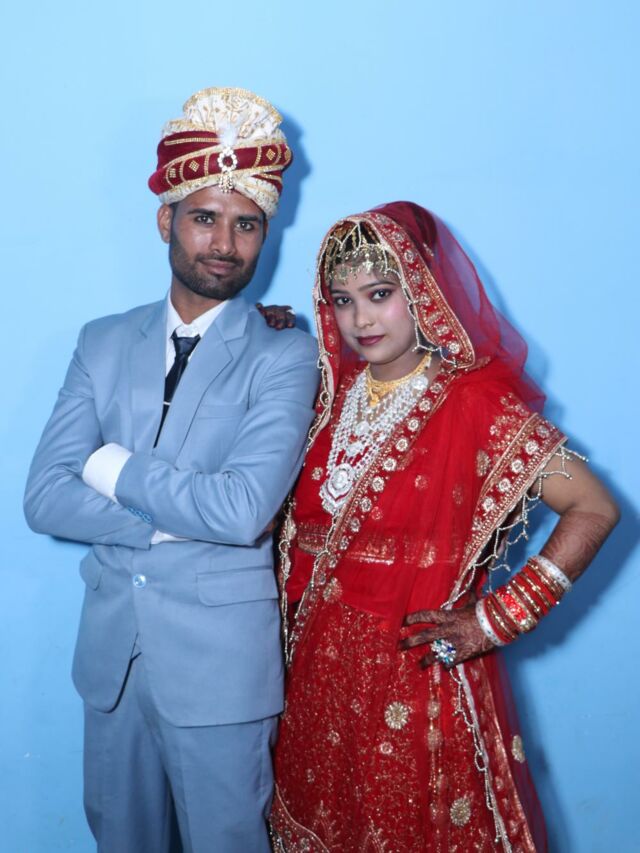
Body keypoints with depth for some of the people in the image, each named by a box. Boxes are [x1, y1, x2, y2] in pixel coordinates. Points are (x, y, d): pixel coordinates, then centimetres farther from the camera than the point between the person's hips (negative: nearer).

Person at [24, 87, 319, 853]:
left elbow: (243, 511, -24)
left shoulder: (285, 357, -10)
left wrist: (112, 467, -13)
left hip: (221, 661, -4)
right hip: (110, 650, 5)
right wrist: (180, 515, -16)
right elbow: (44, 498, -5)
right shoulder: (104, 342, 3)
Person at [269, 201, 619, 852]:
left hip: (418, 677, -5)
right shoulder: (334, 394, 2)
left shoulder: (476, 401, -15)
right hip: (320, 669, 5)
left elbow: (593, 510, -15)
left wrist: (497, 619, -16)